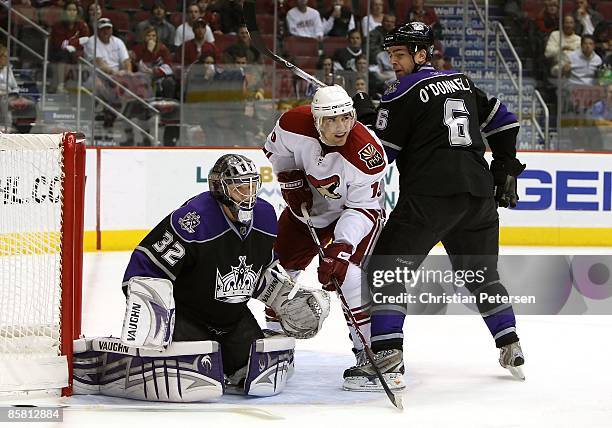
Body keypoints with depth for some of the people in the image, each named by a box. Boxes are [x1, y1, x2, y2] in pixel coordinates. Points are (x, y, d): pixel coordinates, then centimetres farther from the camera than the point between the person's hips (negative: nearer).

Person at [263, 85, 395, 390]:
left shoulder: (367, 154, -36)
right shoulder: (294, 124, -25)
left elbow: (364, 209, -29)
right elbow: (274, 148, 0)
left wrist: (341, 248, -38)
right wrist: (290, 179, -11)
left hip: (357, 210, -5)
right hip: (306, 206, 5)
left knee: (349, 272, -26)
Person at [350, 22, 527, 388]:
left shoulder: (404, 93, -1)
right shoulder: (463, 83, 18)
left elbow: (380, 153, -1)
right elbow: (504, 122, 24)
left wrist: (365, 116, 14)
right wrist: (505, 171, 29)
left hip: (430, 194, -7)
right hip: (479, 194, 7)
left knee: (387, 268, -3)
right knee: (482, 274, 23)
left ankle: (388, 355, -16)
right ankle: (511, 348, 24)